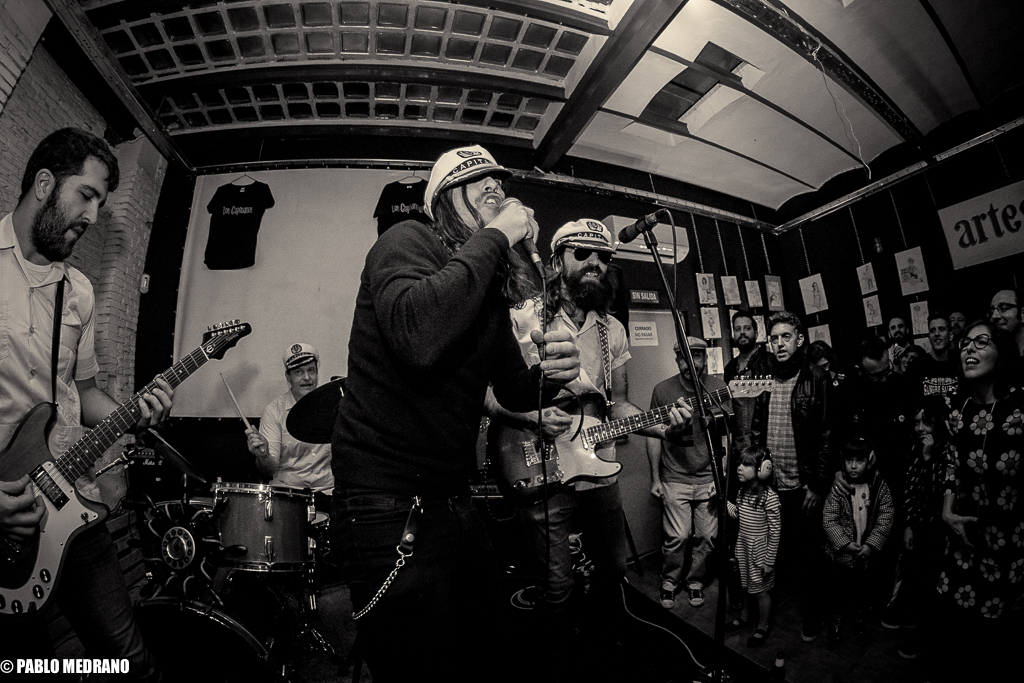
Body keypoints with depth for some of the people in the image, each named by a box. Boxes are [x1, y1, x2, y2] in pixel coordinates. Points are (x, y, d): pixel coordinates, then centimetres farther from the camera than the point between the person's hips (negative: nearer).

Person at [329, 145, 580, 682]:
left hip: (454, 502, 8)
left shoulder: (493, 289, 12)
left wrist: (550, 374, -8)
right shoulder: (408, 240, -9)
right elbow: (419, 334, -32)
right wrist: (494, 237, -20)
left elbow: (513, 390, 16)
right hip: (390, 508, -8)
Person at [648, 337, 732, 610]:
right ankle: (669, 581, 24)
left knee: (707, 536, 7)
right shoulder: (663, 389, -5)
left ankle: (695, 581, 32)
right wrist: (655, 478, 1)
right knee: (678, 537, -2)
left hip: (710, 478, 2)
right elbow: (654, 435, 1)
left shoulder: (719, 388, -2)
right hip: (674, 479, -1)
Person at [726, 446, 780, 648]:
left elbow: (775, 531, -18)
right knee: (746, 584, 23)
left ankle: (763, 628, 32)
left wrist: (769, 561, -14)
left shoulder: (769, 497, -25)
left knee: (760, 590, 11)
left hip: (760, 548, -6)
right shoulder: (742, 491, -4)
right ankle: (744, 616, 44)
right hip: (743, 544, 6)